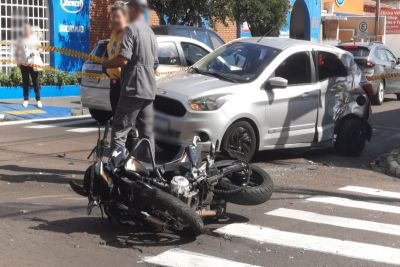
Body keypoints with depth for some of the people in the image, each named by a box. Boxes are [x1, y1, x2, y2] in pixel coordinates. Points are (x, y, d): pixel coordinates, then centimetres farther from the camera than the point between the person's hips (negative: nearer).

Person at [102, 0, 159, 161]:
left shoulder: (131, 29, -8)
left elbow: (123, 59, -18)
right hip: (149, 90, 8)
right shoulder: (150, 32, 19)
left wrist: (105, 64, -2)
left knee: (120, 129, -9)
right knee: (147, 132, 10)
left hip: (133, 88, -8)